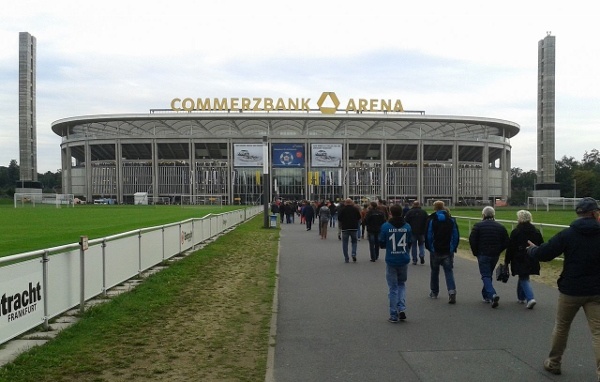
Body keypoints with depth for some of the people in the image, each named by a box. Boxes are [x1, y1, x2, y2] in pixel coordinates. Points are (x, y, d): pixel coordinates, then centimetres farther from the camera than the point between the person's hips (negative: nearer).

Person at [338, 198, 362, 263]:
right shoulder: (356, 209, 3)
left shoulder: (342, 210, -1)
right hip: (354, 228, 1)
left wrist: (340, 226, 18)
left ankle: (346, 258, 4)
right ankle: (354, 254, -5)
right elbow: (359, 219, 8)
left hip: (345, 228, -1)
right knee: (354, 241, 15)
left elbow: (339, 220, 2)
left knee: (345, 243, 5)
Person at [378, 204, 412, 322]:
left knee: (393, 288, 7)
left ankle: (394, 315, 10)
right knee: (401, 284, 20)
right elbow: (410, 243, 3)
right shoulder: (407, 226, -3)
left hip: (391, 261, -2)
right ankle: (402, 309, 5)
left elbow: (381, 244, -2)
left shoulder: (385, 226, -8)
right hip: (404, 260, 2)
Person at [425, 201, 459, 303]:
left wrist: (430, 248, 5)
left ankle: (434, 292, 25)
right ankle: (452, 292, -16)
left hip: (435, 251, -1)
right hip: (448, 251, 2)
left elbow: (428, 236, -8)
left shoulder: (431, 220, -7)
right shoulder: (451, 220, 3)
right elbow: (456, 236, 2)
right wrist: (453, 248, 10)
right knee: (449, 272, 2)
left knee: (434, 271, 14)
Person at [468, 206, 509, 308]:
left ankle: (492, 295, -23)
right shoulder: (500, 227, 6)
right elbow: (506, 243, 4)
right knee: (489, 275, 18)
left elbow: (472, 240, -11)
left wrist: (476, 252, 2)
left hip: (483, 255, -4)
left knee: (486, 276, -2)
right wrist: (498, 251, 12)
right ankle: (486, 296, 25)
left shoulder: (478, 226, -6)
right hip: (495, 256, 4)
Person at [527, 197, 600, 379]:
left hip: (570, 290, -1)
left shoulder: (567, 234, -10)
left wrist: (531, 249, 10)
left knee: (561, 327, 16)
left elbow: (543, 254, -10)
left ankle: (553, 363, 30)